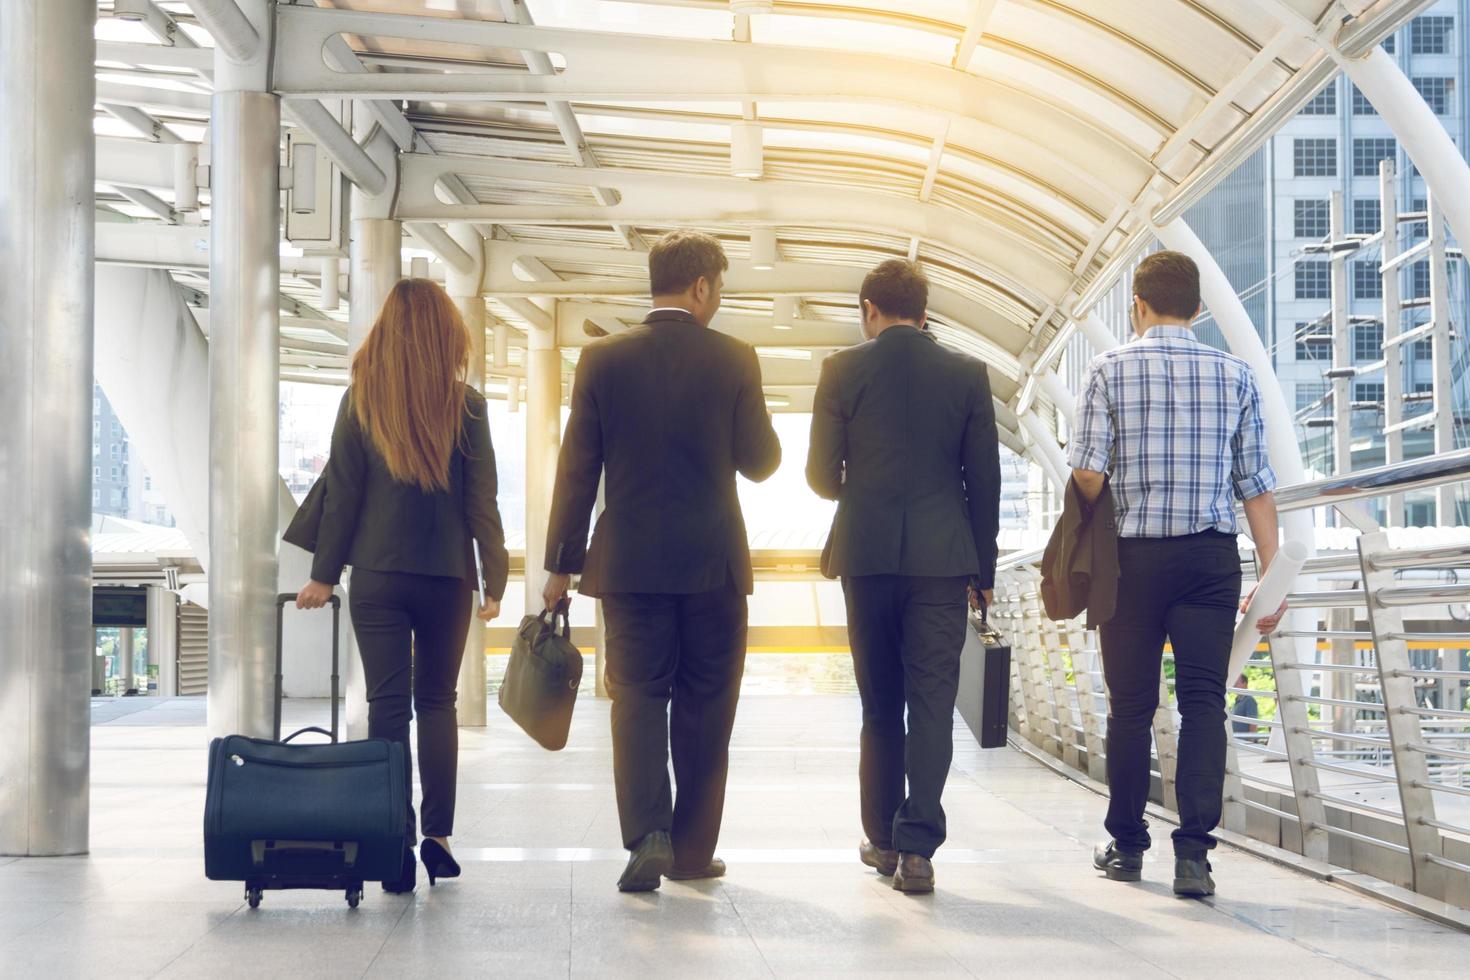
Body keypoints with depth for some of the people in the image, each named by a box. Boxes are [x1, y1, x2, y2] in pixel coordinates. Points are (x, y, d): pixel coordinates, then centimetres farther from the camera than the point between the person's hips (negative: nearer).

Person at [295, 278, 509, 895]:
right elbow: (482, 501, -1)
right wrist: (494, 580, 6)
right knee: (437, 702, 13)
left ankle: (396, 845, -4)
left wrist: (324, 574, 7)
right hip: (447, 576, 0)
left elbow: (341, 494, -1)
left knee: (388, 704, 1)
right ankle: (437, 834, 8)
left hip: (377, 574, 0)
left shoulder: (360, 400, -1)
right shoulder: (466, 406, -2)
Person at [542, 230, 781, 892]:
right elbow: (760, 462, 1)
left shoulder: (602, 359, -1)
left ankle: (647, 834, -11)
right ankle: (692, 850, 15)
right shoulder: (733, 360, -5)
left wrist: (562, 563, 6)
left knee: (637, 696, 6)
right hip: (713, 563, -1)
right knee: (704, 707, 9)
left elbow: (577, 469, 0)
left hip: (629, 563, 1)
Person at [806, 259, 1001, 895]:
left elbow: (822, 474, 1)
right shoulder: (966, 374, 2)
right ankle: (917, 847, -9)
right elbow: (984, 478, 3)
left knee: (879, 703, 12)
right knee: (932, 700, -1)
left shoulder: (843, 370, -1)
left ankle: (882, 840, 20)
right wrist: (984, 567, 12)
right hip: (943, 556, 0)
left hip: (867, 555, 0)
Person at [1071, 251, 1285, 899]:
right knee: (1204, 702, 0)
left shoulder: (1110, 370, -1)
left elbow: (1088, 472, -9)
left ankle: (1126, 846, 18)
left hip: (1134, 556, -1)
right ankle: (1193, 851, -9)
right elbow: (1256, 484, 3)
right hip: (1212, 556, 1)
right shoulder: (1234, 375, 5)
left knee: (1130, 705, 8)